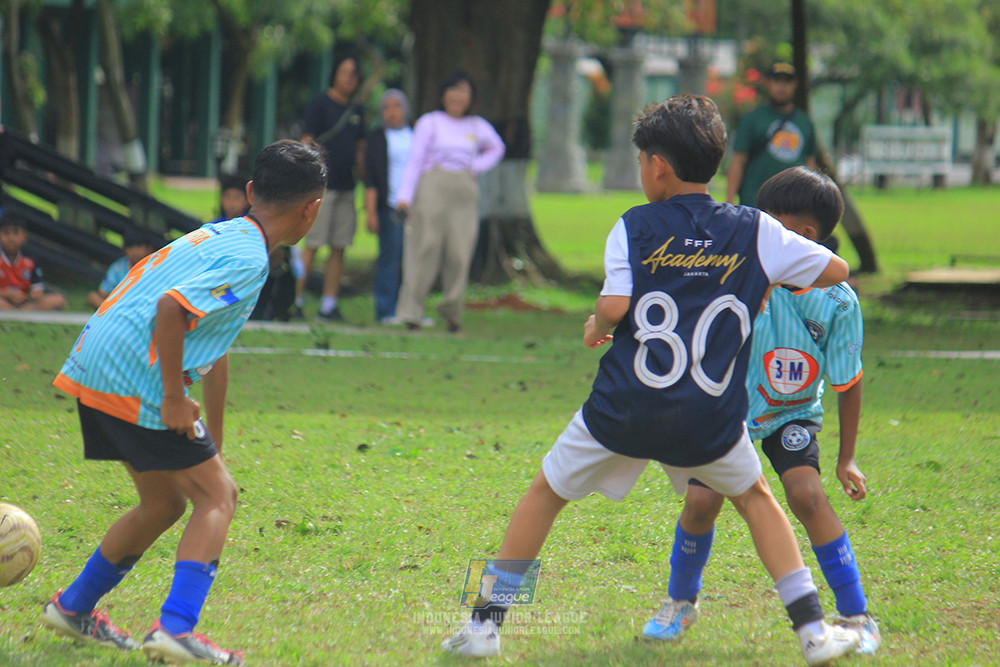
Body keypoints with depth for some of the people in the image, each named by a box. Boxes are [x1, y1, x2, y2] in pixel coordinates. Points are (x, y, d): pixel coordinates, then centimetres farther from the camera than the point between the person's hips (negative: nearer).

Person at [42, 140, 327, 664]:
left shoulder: (218, 236, 19)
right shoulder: (247, 260, -13)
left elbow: (213, 351, 27)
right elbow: (171, 309, -28)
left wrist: (213, 442, 33)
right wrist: (174, 400, -21)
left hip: (93, 370, 9)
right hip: (136, 384, -9)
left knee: (165, 503, 21)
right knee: (217, 497, -1)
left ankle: (73, 608, 32)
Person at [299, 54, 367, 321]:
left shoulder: (357, 110, 15)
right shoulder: (320, 104, -3)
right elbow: (307, 143, -6)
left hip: (346, 187, 6)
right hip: (322, 186, -6)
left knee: (339, 248, 4)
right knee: (311, 246, -8)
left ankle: (329, 304, 8)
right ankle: (296, 299, -4)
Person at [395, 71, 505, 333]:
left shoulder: (478, 127, 14)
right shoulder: (430, 123, 6)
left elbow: (496, 148, 34)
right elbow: (415, 160, 1)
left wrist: (478, 167, 15)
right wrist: (405, 196, -9)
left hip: (465, 194, 3)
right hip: (433, 188, -3)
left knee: (459, 255, -3)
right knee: (425, 250, -7)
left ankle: (452, 312, 8)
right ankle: (411, 311, -5)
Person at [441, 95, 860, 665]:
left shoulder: (634, 228, -2)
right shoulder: (755, 232, 3)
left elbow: (614, 306, -14)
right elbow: (836, 270, 9)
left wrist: (596, 326, 8)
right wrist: (775, 282, 25)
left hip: (626, 407, -1)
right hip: (711, 420, 2)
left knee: (546, 494, 18)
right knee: (754, 497, 25)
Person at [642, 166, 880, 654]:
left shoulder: (837, 301, -19)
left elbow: (848, 384, -7)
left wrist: (846, 458, -1)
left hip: (791, 415, -1)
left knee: (806, 493, -23)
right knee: (702, 499, -13)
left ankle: (856, 616, -10)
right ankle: (681, 603, 16)